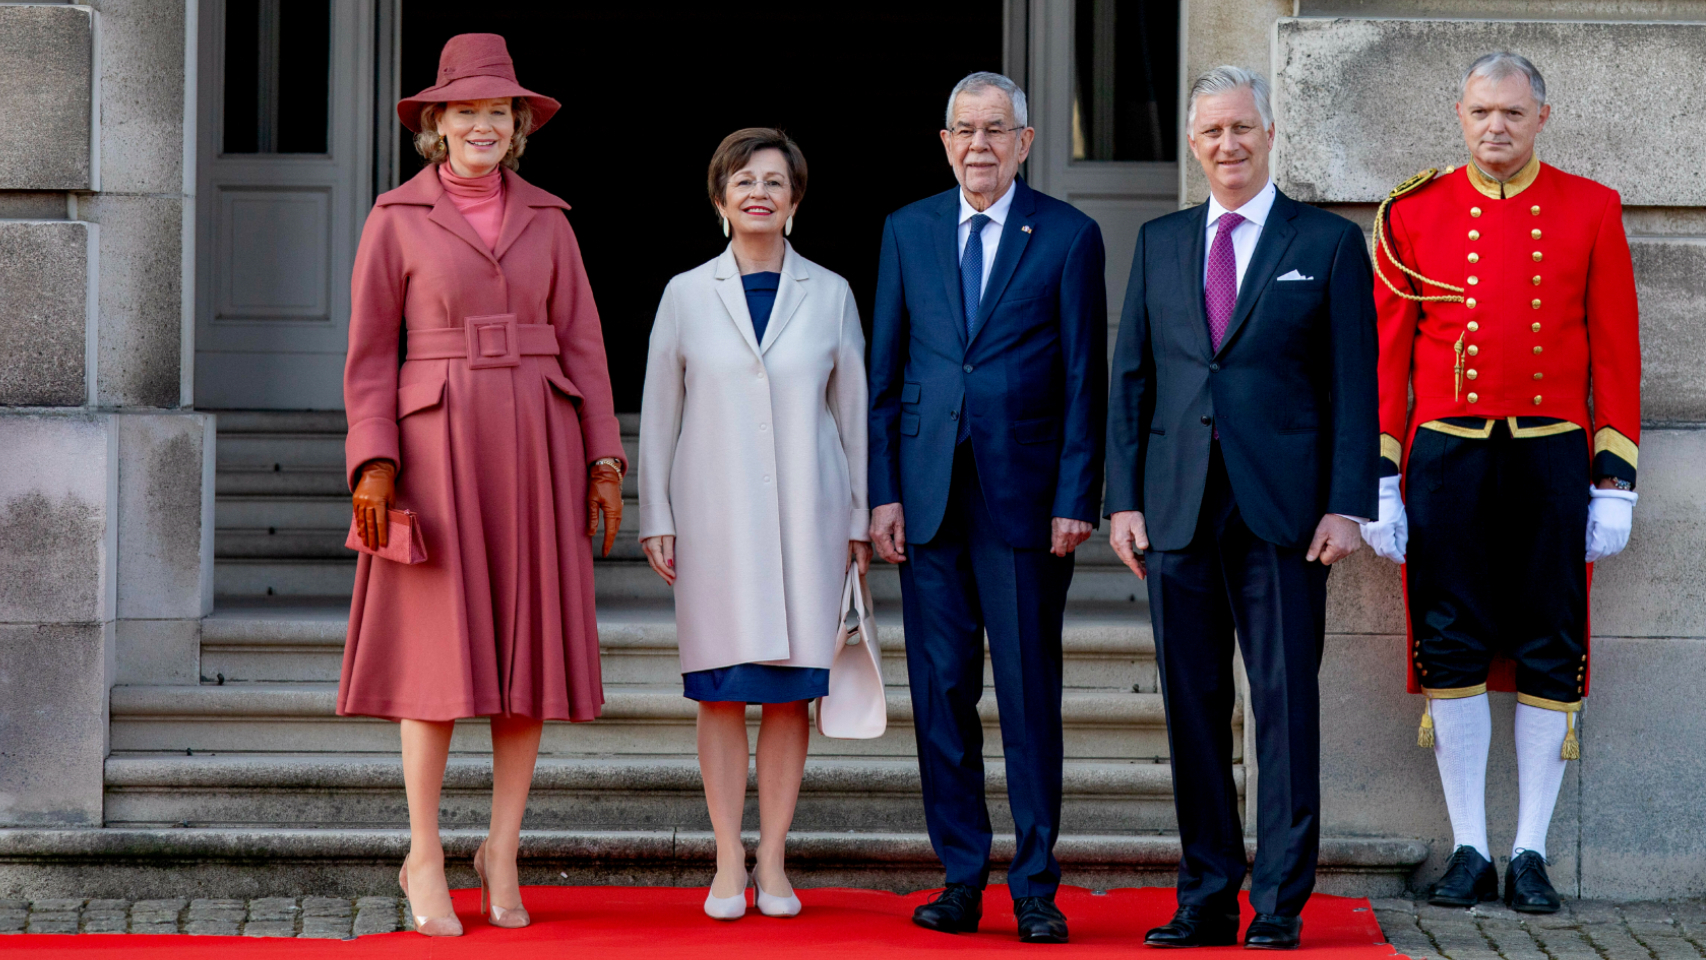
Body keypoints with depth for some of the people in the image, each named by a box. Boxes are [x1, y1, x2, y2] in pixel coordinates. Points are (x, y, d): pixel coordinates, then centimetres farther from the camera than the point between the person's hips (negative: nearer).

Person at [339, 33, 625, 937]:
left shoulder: (546, 220, 10)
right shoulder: (396, 219, 2)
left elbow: (581, 343, 9)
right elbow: (370, 350, 0)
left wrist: (602, 461, 2)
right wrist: (374, 462, -10)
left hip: (537, 447, 3)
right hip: (440, 445, -3)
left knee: (530, 649, 3)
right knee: (442, 650, -5)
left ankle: (503, 848, 14)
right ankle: (424, 857, 6)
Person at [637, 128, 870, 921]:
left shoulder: (830, 295, 7)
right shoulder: (687, 295, 5)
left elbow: (853, 411, 9)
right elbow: (659, 414, 7)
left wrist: (860, 519, 6)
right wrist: (656, 519, 2)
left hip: (804, 515, 1)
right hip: (716, 516, -1)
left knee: (791, 689, 1)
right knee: (721, 688, -1)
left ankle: (773, 862, 9)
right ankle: (728, 864, 5)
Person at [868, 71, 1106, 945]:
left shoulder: (1069, 237, 1)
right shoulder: (908, 231, 10)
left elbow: (1084, 379, 0)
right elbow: (885, 371, 10)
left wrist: (1075, 499, -7)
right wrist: (883, 493, 3)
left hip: (1024, 494, -3)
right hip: (929, 496, 3)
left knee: (1030, 696, 1)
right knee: (941, 692, 5)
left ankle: (1035, 885, 7)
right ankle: (961, 877, 13)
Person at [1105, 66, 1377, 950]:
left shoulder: (1328, 244, 4)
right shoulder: (1159, 243, 14)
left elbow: (1354, 386, 0)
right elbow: (1130, 378, 13)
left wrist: (1347, 506, -8)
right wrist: (1123, 499, 4)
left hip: (1283, 512, -3)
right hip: (1178, 509, 3)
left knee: (1286, 706, -2)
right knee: (1192, 710, 5)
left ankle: (1279, 905, 3)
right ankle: (1206, 901, 12)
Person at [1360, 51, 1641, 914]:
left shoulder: (1589, 212, 3)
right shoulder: (1413, 213, 4)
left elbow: (1616, 355, 3)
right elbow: (1386, 355, 5)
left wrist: (1615, 484, -2)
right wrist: (1379, 482, 0)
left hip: (1552, 460, 0)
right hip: (1445, 458, 0)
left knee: (1551, 656, 2)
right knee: (1452, 650, 0)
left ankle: (1531, 854, 9)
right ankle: (1469, 852, 9)